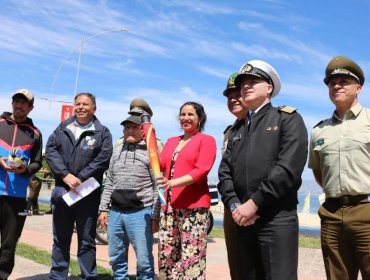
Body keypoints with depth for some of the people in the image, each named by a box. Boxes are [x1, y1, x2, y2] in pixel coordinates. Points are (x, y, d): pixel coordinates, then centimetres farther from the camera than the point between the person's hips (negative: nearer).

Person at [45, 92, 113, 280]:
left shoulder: (102, 132, 2)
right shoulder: (62, 128, 12)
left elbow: (103, 159, -8)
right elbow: (50, 151, 1)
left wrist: (80, 178, -14)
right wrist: (65, 175, -13)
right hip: (62, 192, 3)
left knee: (87, 241, 5)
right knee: (60, 239, 13)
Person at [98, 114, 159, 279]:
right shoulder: (117, 151, 15)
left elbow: (158, 187, -5)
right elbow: (109, 183, 18)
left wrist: (155, 216, -9)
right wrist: (103, 209, 11)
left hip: (140, 213, -5)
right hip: (116, 212, 6)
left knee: (144, 260, -3)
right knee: (116, 259, 13)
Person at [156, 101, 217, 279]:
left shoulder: (206, 140, 1)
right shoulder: (171, 141, 20)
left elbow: (201, 170, -12)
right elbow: (160, 165, 11)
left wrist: (174, 182, -24)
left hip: (194, 206, -6)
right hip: (169, 205, 6)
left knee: (192, 259, -6)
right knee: (166, 256, 8)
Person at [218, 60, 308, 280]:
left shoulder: (288, 119, 1)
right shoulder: (238, 132, 20)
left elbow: (289, 168, -13)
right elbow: (225, 173, 10)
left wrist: (254, 203, -14)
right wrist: (234, 206, -7)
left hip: (277, 219, -5)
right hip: (244, 220, 6)